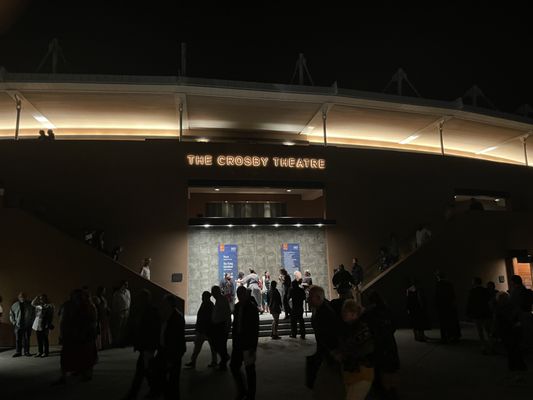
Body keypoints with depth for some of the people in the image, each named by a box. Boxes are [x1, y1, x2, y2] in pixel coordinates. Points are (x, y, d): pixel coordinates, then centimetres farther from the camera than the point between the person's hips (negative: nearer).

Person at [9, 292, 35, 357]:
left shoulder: (29, 304, 2)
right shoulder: (15, 305, 4)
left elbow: (33, 314, 10)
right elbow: (11, 314, 12)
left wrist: (31, 322, 3)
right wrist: (13, 322, 2)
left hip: (27, 325, 0)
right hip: (18, 325, 1)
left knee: (26, 339, 2)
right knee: (18, 339, 0)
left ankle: (26, 352, 8)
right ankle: (18, 352, 9)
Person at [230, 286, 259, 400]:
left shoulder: (252, 308, -13)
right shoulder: (237, 307, 6)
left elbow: (255, 329, -15)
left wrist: (253, 347, -18)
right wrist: (234, 339, 10)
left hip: (248, 343, -6)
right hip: (238, 342, 7)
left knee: (249, 369, 6)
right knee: (234, 366, 10)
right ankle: (242, 391, 30)